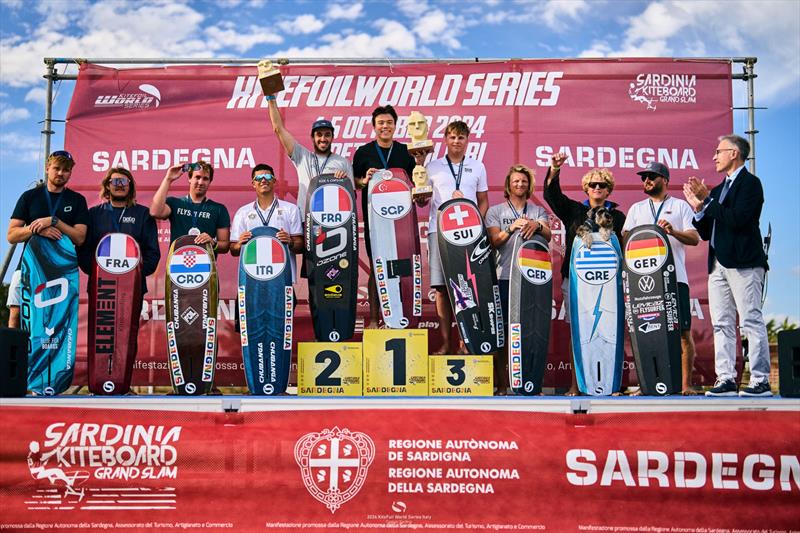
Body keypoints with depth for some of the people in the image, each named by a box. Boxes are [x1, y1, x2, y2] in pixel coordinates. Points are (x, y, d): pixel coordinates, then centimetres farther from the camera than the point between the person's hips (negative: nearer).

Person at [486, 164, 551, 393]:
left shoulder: (538, 211, 18)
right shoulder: (495, 211, 14)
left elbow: (548, 237, 1)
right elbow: (494, 241, 1)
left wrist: (536, 226, -19)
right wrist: (511, 228, -14)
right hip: (504, 277, -1)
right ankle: (501, 384, 2)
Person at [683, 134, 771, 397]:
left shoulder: (750, 182, -2)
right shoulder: (718, 190, 20)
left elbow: (737, 219, -17)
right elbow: (706, 233, 19)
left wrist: (708, 201, -10)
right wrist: (698, 208, 4)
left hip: (743, 263, -8)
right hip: (718, 264, 8)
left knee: (752, 322, -7)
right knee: (722, 325, 6)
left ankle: (760, 381, -3)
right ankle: (726, 380, 9)